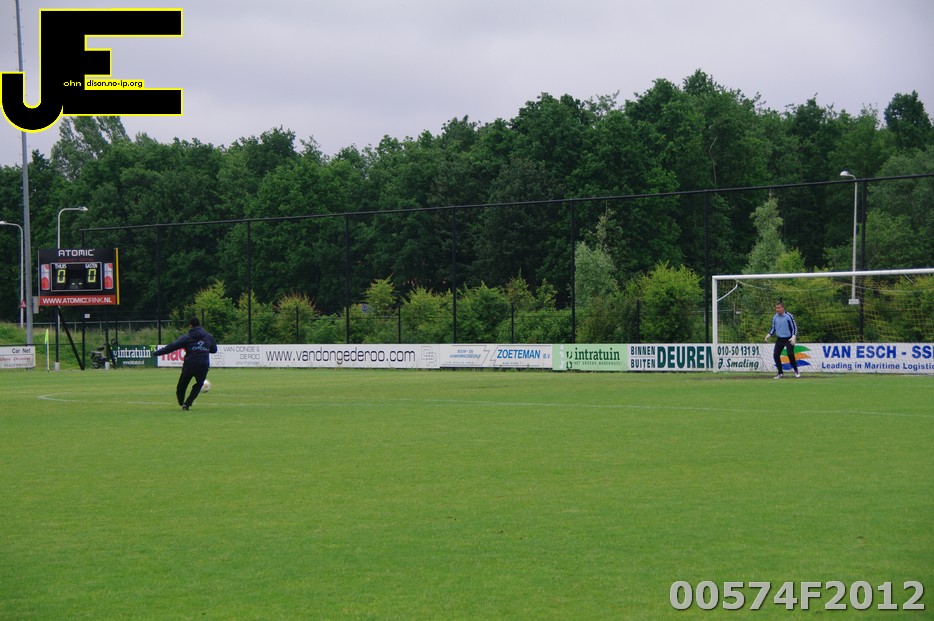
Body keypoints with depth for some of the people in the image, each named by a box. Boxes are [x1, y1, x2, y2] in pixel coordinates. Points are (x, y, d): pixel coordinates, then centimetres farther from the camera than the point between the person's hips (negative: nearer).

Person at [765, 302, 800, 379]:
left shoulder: (789, 316, -11)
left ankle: (796, 371, 9)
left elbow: (794, 327, -9)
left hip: (789, 339, -5)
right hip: (779, 339, 5)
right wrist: (769, 335, -1)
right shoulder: (775, 317, 4)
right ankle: (780, 373, 9)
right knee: (775, 355, -4)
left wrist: (794, 337, -22)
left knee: (790, 355, -13)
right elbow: (773, 328, 15)